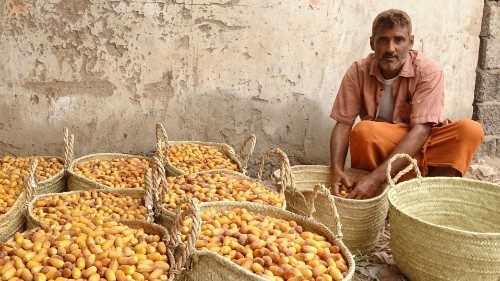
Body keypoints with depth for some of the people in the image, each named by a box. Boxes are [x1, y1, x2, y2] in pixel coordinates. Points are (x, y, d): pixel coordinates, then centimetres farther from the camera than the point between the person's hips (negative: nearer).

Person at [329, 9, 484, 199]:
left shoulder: (428, 70, -16)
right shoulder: (358, 71, -9)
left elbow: (421, 129, -24)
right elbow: (343, 123, -10)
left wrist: (377, 177, -35)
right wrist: (336, 168, -30)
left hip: (419, 145, 1)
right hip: (376, 147, 0)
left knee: (471, 130, -25)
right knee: (363, 130, -34)